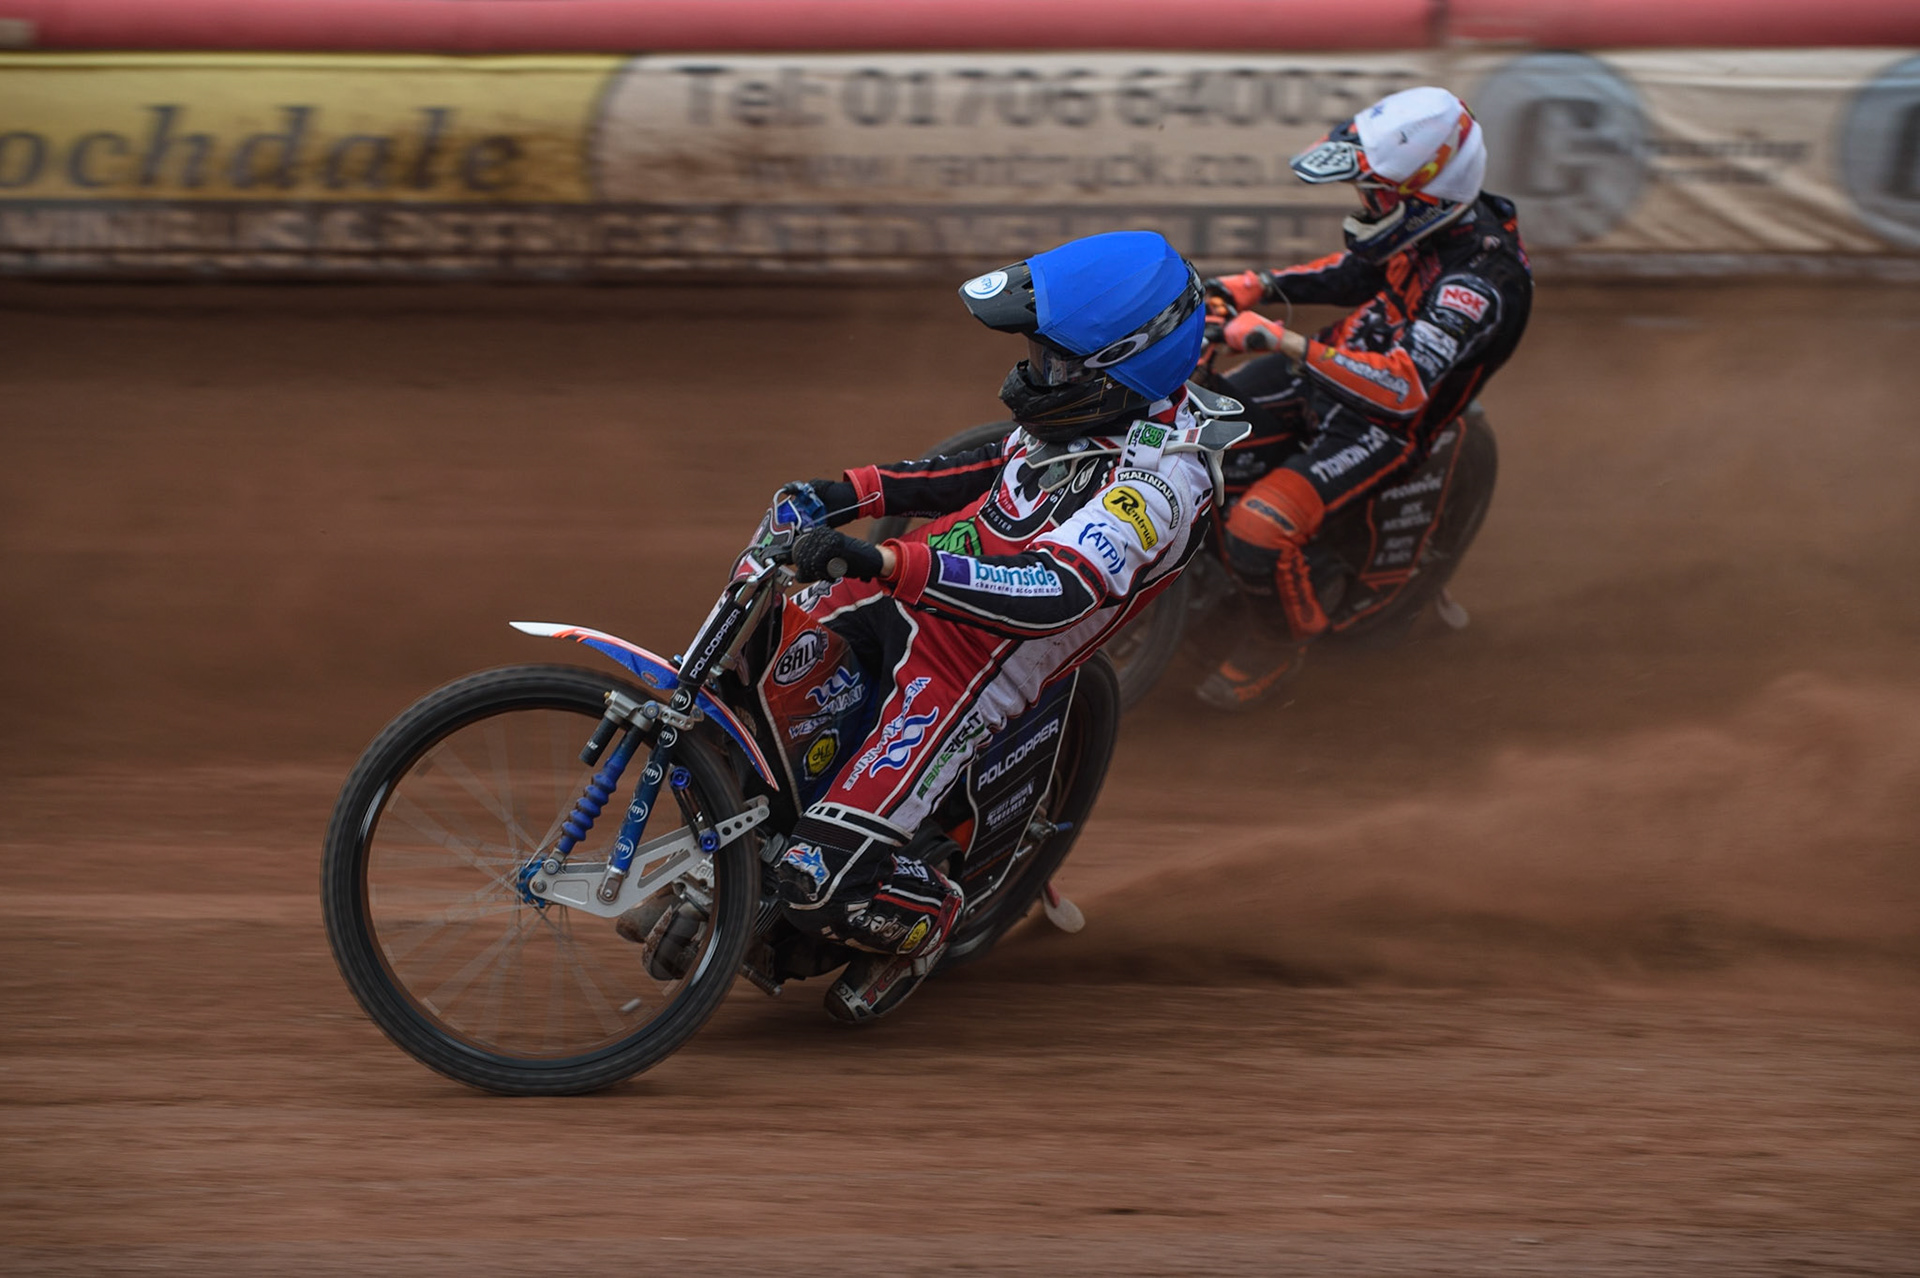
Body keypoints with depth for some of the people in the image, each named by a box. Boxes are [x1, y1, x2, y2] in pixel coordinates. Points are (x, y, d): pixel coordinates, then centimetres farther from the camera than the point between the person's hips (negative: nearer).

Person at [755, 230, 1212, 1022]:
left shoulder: (1155, 482, -27)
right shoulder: (1086, 409, 0)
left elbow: (1054, 591, -41)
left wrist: (886, 564, -49)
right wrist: (856, 494, 11)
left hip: (963, 679, -8)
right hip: (910, 594, 9)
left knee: (817, 883, -15)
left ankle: (920, 911, 16)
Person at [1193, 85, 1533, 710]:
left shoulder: (1480, 281, -33)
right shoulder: (1433, 223, -6)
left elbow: (1405, 384, -43)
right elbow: (1353, 276, 14)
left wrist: (1283, 342, -46)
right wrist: (1252, 287, 3)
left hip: (1384, 422, -8)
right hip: (1332, 367, 9)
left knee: (1261, 532, -22)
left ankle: (1283, 641, 5)